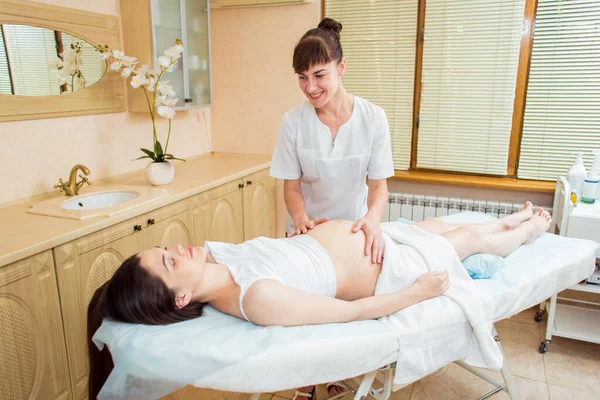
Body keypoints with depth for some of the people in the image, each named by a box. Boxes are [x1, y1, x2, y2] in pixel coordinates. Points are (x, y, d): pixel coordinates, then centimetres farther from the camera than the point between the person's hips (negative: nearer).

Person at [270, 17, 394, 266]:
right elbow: (292, 186, -8)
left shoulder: (373, 118, -15)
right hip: (309, 230, 0)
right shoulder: (293, 122, -15)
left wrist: (373, 218, -30)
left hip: (355, 227, 1)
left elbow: (378, 185, -11)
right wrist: (301, 220, -27)